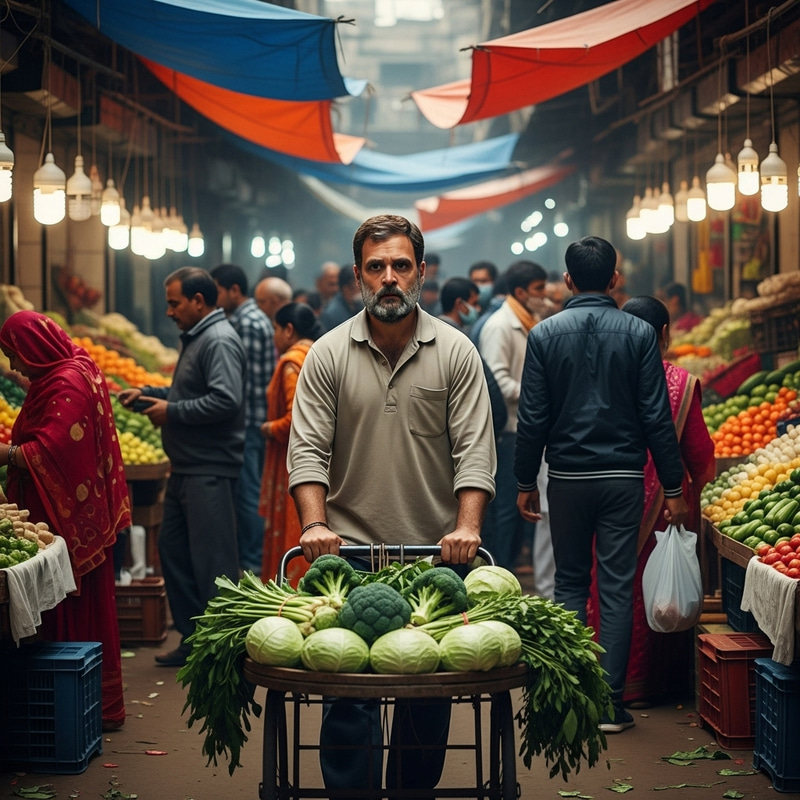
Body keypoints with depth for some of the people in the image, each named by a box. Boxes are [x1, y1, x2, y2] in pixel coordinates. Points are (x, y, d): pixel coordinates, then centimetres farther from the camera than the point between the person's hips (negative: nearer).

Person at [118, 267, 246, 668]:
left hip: (210, 472, -11)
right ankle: (192, 637, 23)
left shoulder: (220, 341, -15)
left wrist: (172, 411, -17)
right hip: (186, 469, 11)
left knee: (213, 560, -6)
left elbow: (225, 400, -26)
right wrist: (150, 393, 15)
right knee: (174, 551, 15)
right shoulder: (196, 338, 17)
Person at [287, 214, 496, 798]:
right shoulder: (328, 355, 3)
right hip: (349, 552, 0)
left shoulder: (456, 353, 2)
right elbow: (308, 449, -2)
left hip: (435, 553, 1)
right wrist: (316, 525, -16)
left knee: (428, 698, 8)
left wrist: (466, 527, -16)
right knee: (348, 699, -3)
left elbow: (474, 451, -3)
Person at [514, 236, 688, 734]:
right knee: (618, 588, 3)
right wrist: (674, 488, 0)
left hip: (567, 476, 1)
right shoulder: (639, 333, -4)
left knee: (571, 583, 13)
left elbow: (533, 417, -2)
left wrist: (526, 481, 8)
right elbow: (657, 417, -5)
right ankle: (611, 704, 3)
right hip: (623, 477, -1)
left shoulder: (546, 334, -2)